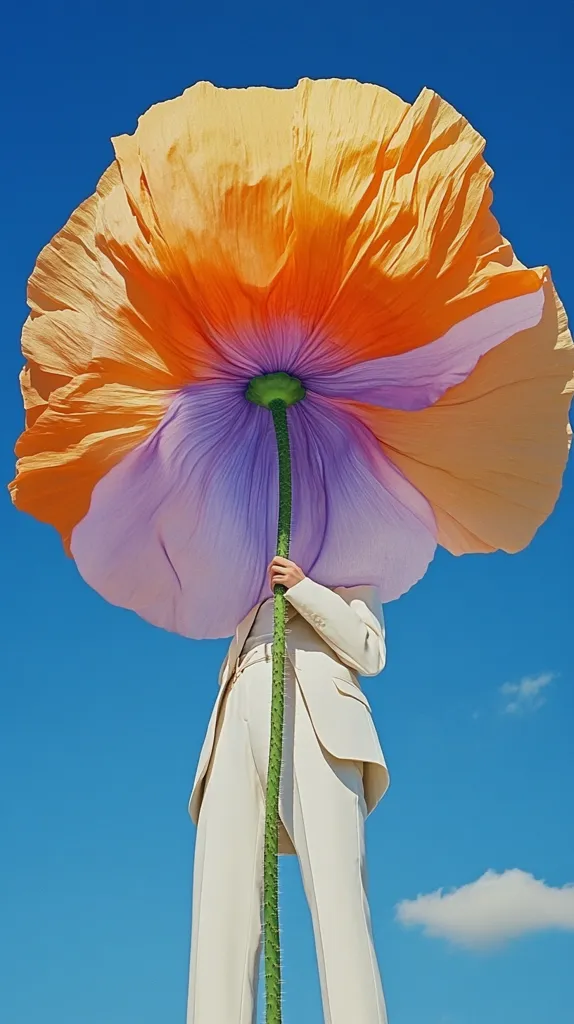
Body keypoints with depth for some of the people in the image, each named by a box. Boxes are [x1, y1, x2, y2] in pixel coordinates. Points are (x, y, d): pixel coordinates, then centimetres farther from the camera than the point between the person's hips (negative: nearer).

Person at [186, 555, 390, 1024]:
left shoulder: (351, 584, 29)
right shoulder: (254, 608, 39)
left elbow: (369, 653, 10)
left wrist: (304, 588, 4)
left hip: (315, 716, -4)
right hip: (242, 723, 4)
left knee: (337, 900, -23)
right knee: (222, 909, -16)